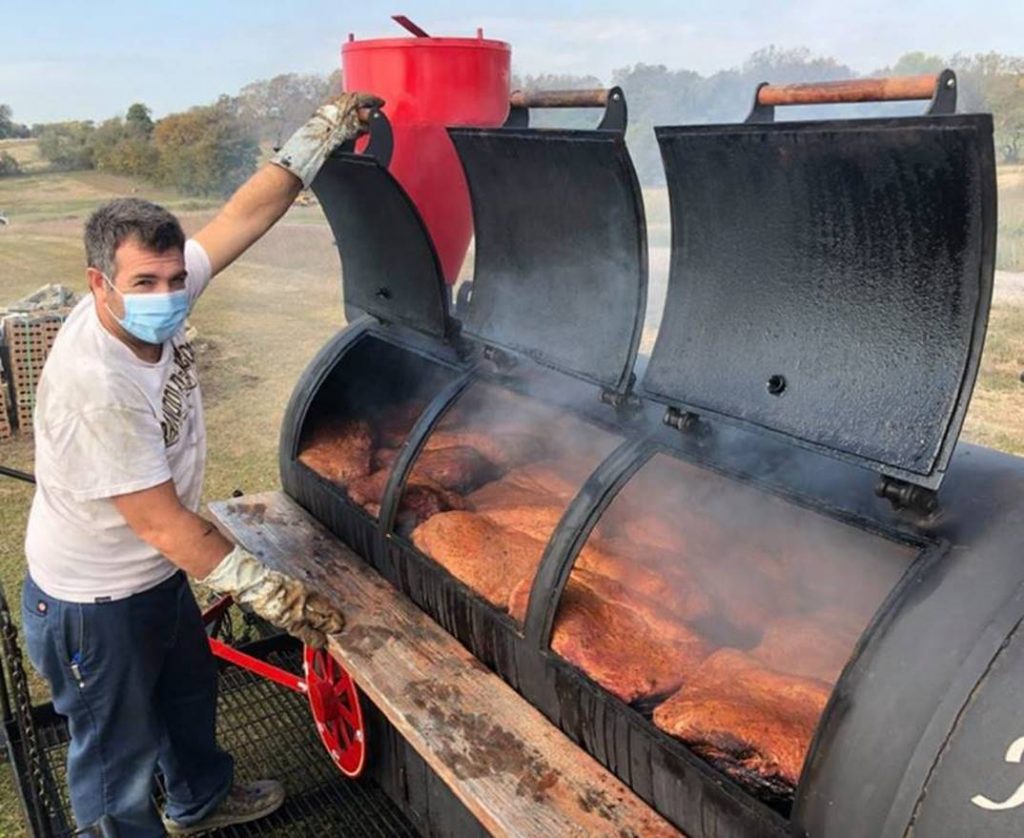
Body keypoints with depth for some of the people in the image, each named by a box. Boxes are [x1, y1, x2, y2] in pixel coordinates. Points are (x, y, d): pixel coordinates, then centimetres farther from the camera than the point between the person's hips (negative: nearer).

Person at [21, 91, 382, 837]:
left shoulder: (155, 294, -15)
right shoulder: (94, 386, -37)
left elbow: (247, 215, -11)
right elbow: (164, 524, -32)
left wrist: (324, 131, -15)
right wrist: (274, 594, -27)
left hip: (160, 575, 9)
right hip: (95, 605, -9)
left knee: (190, 692, 30)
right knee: (119, 751, 15)